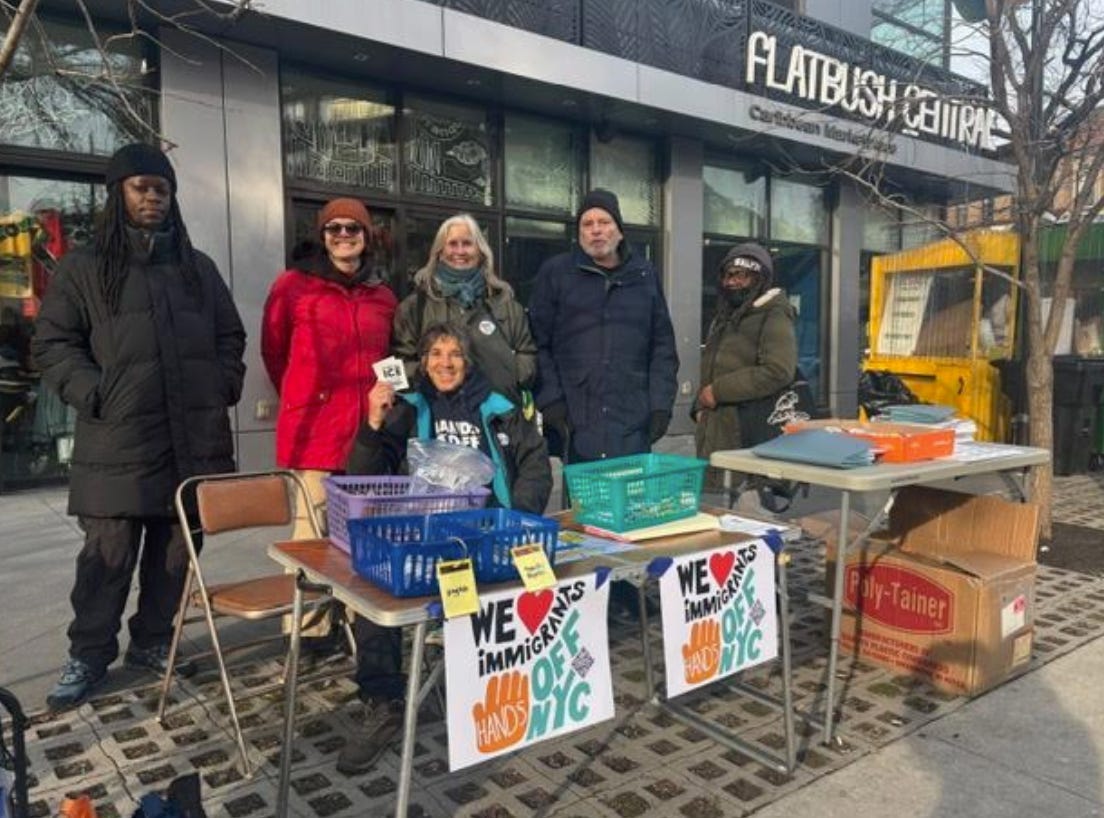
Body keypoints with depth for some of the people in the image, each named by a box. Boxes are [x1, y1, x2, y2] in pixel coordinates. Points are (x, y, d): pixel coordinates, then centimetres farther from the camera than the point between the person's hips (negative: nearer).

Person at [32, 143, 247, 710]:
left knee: (175, 549, 9)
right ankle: (89, 654, 18)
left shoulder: (198, 268, 15)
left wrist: (224, 386, 6)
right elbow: (52, 343, 3)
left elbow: (230, 337, 20)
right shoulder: (84, 268, 5)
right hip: (118, 441, -3)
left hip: (195, 437, 3)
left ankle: (152, 641, 25)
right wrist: (94, 394, -9)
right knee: (109, 553, 2)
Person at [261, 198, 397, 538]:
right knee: (310, 538, -4)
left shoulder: (384, 297, 12)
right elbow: (274, 352, 11)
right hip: (313, 433, -4)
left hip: (369, 434, 4)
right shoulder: (293, 285, 1)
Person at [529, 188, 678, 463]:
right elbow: (538, 344, 2)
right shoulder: (554, 273, 6)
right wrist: (550, 400, -7)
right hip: (576, 426, -2)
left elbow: (663, 346, 12)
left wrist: (661, 404, 2)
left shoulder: (644, 275, 13)